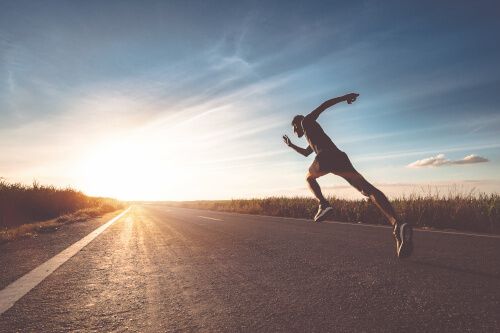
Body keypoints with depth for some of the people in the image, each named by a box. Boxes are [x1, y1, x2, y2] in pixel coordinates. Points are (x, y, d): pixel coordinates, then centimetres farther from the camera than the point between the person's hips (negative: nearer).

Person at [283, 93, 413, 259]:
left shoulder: (306, 121, 23)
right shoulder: (311, 139, 44)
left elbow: (324, 104, 9)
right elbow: (306, 152, 60)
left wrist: (343, 98, -3)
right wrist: (291, 145, 66)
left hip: (326, 156, -6)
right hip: (341, 157, 7)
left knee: (309, 177, 22)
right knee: (366, 187, -15)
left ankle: (324, 204, -5)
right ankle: (397, 225, -35)